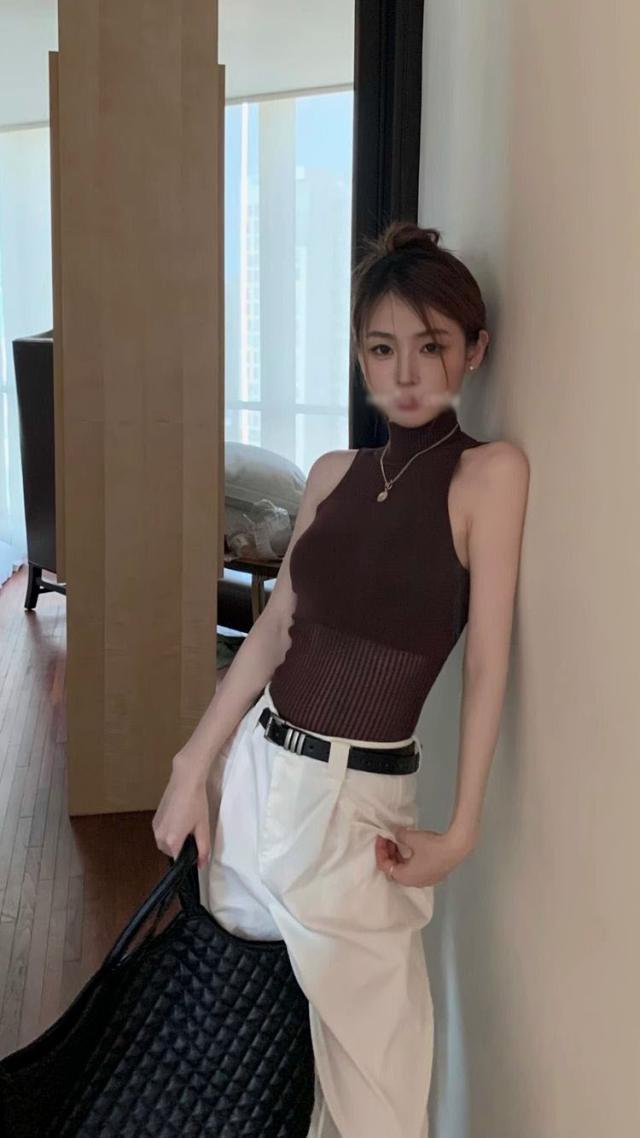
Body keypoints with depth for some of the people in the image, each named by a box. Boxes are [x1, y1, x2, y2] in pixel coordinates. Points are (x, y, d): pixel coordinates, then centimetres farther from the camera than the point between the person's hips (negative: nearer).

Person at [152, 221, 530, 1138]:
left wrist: (461, 829, -12)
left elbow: (488, 663, -11)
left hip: (359, 797, -5)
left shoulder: (491, 473, -9)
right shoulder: (333, 474, 5)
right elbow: (274, 630, 8)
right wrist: (192, 769, 6)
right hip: (258, 769, 5)